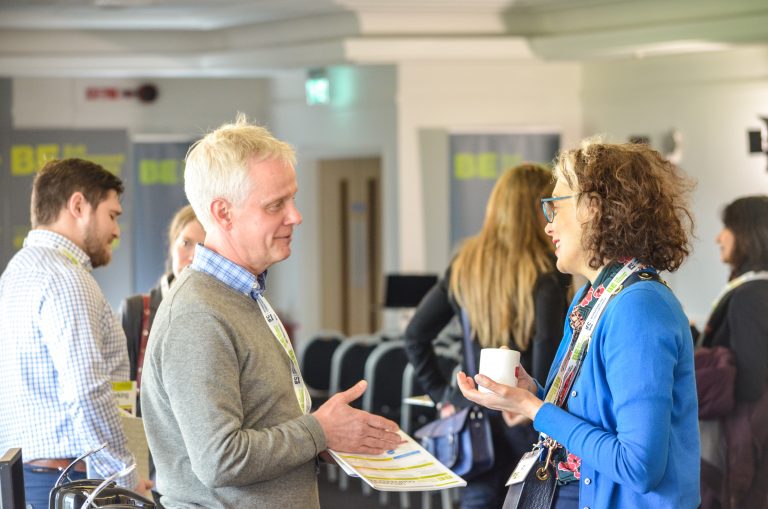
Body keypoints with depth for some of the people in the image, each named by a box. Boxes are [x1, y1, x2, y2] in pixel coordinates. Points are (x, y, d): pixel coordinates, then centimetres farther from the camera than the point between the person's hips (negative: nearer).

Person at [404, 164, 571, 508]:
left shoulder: (465, 266, 7)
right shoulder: (545, 271, -10)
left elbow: (416, 335, 10)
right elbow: (548, 346, -22)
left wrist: (442, 395, 12)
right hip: (528, 419, -4)